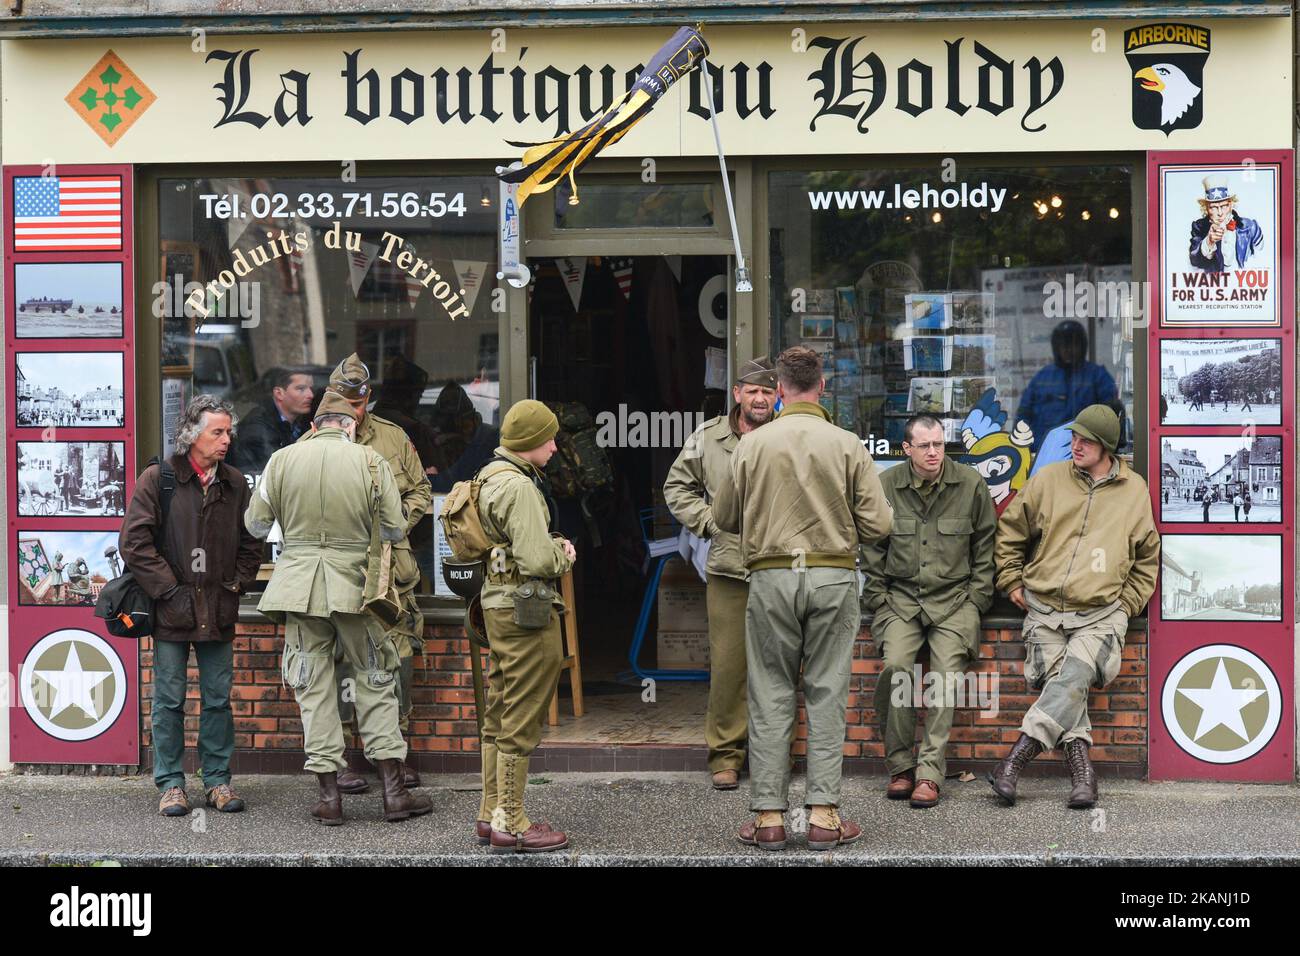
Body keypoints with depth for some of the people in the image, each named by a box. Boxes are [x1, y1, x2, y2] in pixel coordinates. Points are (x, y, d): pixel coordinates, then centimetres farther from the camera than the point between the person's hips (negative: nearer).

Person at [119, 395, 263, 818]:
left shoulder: (235, 484, 9)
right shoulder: (157, 479, -4)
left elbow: (250, 544, 17)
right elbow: (134, 542, -7)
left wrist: (236, 585, 4)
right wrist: (169, 589, -10)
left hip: (219, 612, 3)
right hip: (172, 610, -3)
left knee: (218, 700, 6)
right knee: (169, 701, 3)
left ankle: (218, 780, 15)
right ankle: (171, 784, 10)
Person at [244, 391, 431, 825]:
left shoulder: (282, 460, 1)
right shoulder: (371, 461, -2)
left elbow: (256, 524, 8)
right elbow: (395, 529, 2)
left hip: (299, 583, 1)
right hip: (355, 582, -1)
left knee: (313, 688, 7)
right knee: (376, 680, 10)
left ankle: (329, 796, 7)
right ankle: (394, 791, 8)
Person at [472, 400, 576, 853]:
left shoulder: (491, 476, 14)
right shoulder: (519, 486, -18)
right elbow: (536, 560, -24)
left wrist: (553, 546, 10)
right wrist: (564, 556, -4)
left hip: (499, 604, 11)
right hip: (526, 610, -11)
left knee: (500, 715, 16)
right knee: (521, 721, -5)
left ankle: (491, 814, 23)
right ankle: (510, 825, -1)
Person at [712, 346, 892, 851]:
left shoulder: (752, 444, -1)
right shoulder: (847, 445, -3)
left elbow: (725, 517, 9)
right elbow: (877, 524, -3)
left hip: (771, 577, 0)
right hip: (834, 577, 0)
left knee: (770, 696, 5)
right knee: (827, 695, 5)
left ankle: (768, 816, 5)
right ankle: (823, 814, 3)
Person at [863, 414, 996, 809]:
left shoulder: (970, 484, 3)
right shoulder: (886, 487, 4)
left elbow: (984, 546, 10)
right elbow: (873, 550, 11)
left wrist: (976, 599, 4)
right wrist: (878, 600, 4)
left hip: (954, 598, 0)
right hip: (901, 597, 0)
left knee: (946, 671, -20)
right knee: (896, 665, -23)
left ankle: (929, 772, -17)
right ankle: (899, 765, -11)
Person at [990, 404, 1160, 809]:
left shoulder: (1134, 491, 8)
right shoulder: (1048, 480, 6)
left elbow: (1148, 557, 19)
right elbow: (1010, 532, 16)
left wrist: (1126, 604, 9)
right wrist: (1012, 582, 9)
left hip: (1100, 615, -2)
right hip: (1044, 610, 2)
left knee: (1074, 676, -24)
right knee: (1060, 681, -13)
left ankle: (1018, 755, -25)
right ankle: (1081, 765, -11)